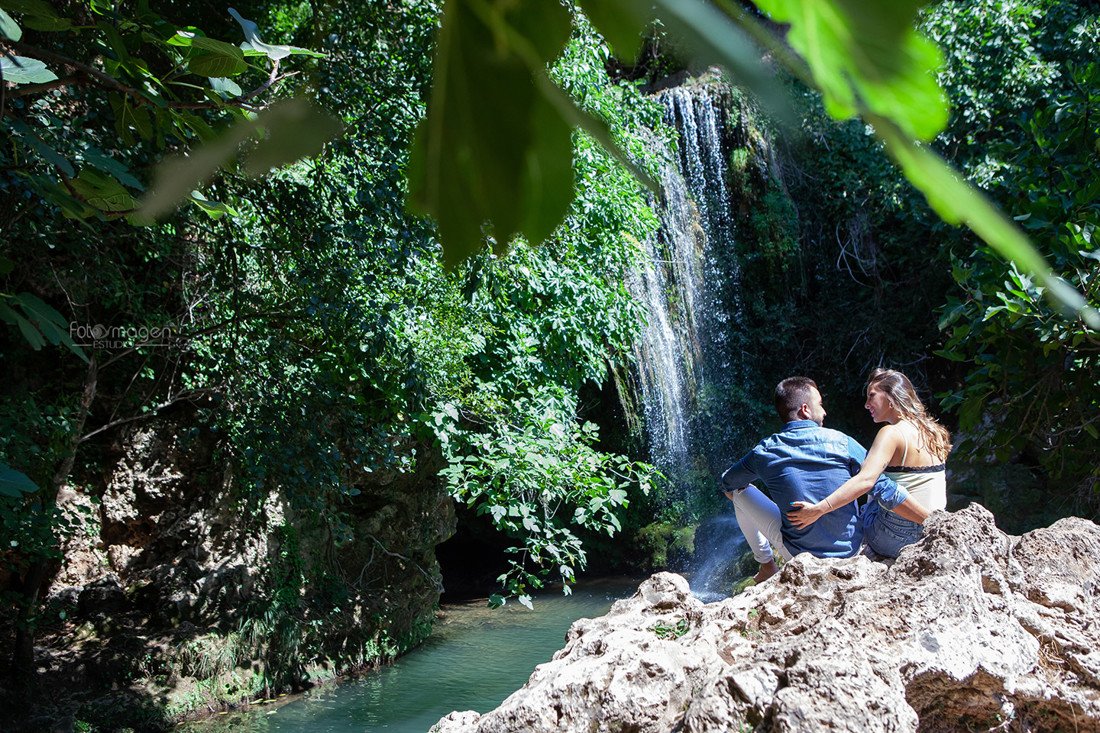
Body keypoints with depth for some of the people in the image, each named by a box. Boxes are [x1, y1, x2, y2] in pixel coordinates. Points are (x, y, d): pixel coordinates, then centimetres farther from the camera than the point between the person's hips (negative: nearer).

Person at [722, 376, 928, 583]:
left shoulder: (765, 452, -9)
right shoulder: (840, 443, -11)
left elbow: (727, 484, 10)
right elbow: (887, 492, -12)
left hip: (799, 554, -1)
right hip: (849, 552, 1)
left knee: (740, 491, 15)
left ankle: (767, 567, 23)